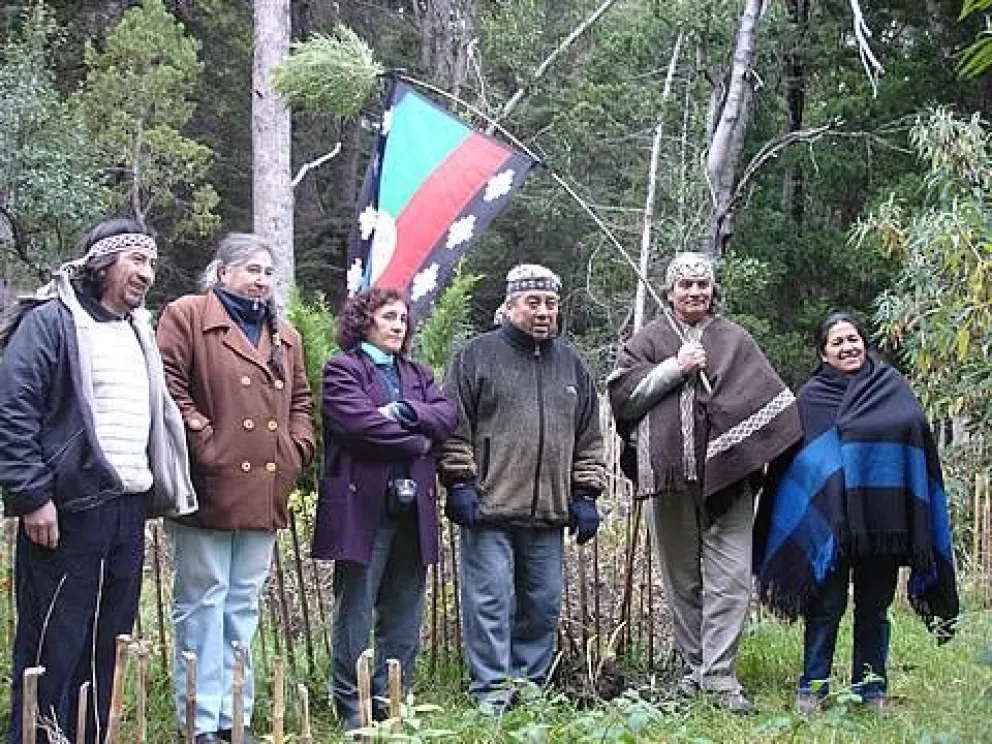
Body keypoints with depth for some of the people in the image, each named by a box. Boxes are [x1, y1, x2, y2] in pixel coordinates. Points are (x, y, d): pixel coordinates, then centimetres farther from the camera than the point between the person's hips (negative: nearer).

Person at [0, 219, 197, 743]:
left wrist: (157, 490, 18)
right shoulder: (51, 321, -7)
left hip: (128, 511, 8)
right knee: (52, 647, -4)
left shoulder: (138, 331, 18)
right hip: (68, 511, -8)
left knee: (106, 648, 12)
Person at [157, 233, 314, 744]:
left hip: (263, 495, 7)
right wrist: (201, 442, -15)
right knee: (203, 604, -2)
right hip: (209, 490, -6)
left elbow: (300, 401, 24)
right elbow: (169, 389, -11)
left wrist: (296, 449, 8)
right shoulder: (186, 317, -2)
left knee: (243, 606, 11)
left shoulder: (285, 337, 19)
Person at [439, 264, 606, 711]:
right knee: (490, 601, -5)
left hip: (549, 512, 5)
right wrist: (460, 485, -8)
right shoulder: (478, 356, 1)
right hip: (489, 507, -5)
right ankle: (491, 690, 2)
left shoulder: (571, 365, 16)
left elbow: (589, 438, 19)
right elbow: (455, 427, -2)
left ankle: (530, 683, 19)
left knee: (543, 605, 8)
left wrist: (585, 495, 12)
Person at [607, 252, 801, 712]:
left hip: (725, 474, 0)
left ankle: (720, 673, -5)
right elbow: (621, 392, 1)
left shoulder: (734, 339, 13)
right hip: (669, 475, 0)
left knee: (730, 577, -8)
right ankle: (694, 665, 19)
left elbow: (771, 399, 11)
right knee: (681, 577, 8)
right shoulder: (650, 339, 11)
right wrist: (674, 368, -7)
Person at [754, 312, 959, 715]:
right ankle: (812, 689, 10)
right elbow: (794, 458, 3)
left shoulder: (891, 386, 9)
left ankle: (871, 690, 19)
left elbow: (917, 442, 10)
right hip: (830, 520, -2)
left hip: (883, 519, 2)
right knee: (828, 604, 1)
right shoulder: (812, 397, 3)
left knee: (874, 606, 9)